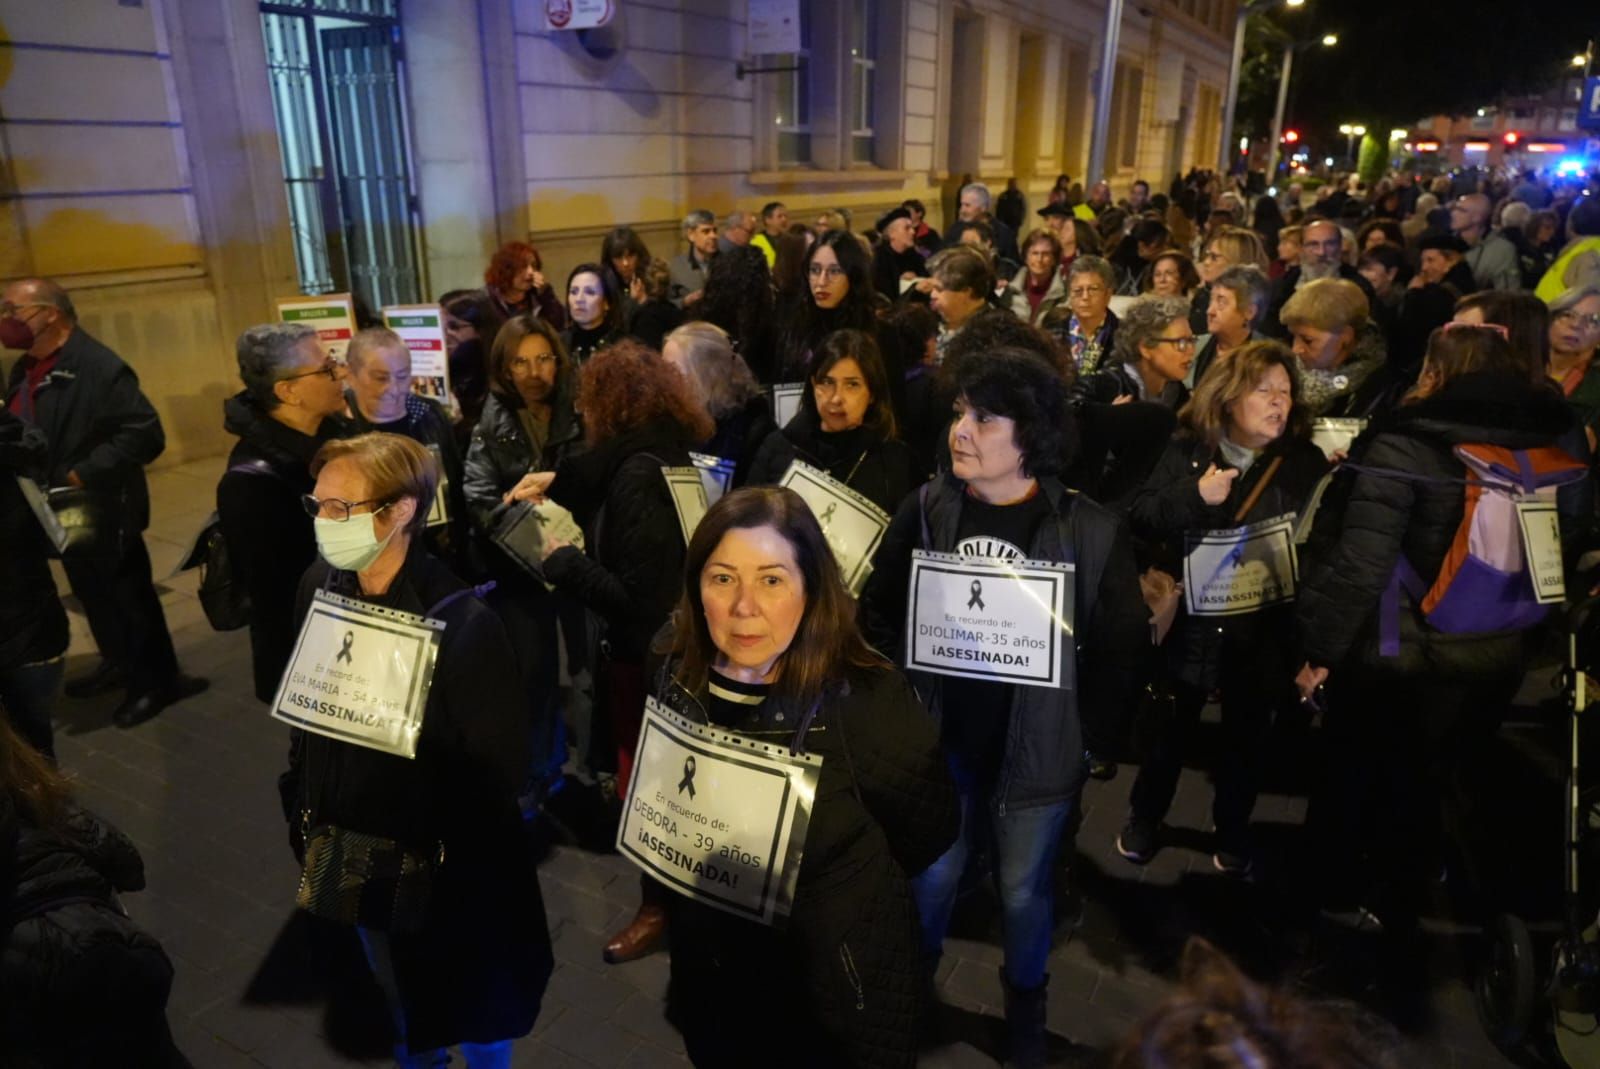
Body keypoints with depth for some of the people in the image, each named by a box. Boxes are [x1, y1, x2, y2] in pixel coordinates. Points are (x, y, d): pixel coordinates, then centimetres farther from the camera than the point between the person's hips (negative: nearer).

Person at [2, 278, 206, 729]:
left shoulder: (99, 367, -20)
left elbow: (144, 433, -26)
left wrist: (84, 475, -26)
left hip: (102, 510, -8)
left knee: (128, 596, 4)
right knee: (92, 594, 21)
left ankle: (157, 681, 19)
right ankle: (118, 664, 39)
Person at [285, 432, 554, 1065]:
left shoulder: (463, 624, -26)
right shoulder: (320, 587, -8)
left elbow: (498, 769, -19)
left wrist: (434, 860, -17)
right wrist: (304, 815, 3)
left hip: (444, 872, -5)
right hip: (351, 853, 5)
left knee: (471, 1015, 19)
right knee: (398, 997, 29)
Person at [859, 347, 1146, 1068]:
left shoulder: (1090, 531, -14)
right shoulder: (924, 509, -8)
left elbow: (1121, 645, -6)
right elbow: (876, 613, 1)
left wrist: (1081, 733, -7)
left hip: (1036, 751, -1)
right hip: (937, 741, 2)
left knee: (1024, 889, 18)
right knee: (929, 877, 19)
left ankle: (1025, 1003, 47)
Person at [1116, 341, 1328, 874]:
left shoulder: (1305, 461, -2)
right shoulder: (1187, 448, -3)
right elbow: (1140, 519, -9)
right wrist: (1195, 496, -22)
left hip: (1263, 625, 1)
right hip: (1190, 617, -1)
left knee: (1247, 732, 17)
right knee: (1172, 725, 15)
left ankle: (1233, 830, 39)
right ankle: (1144, 816, 36)